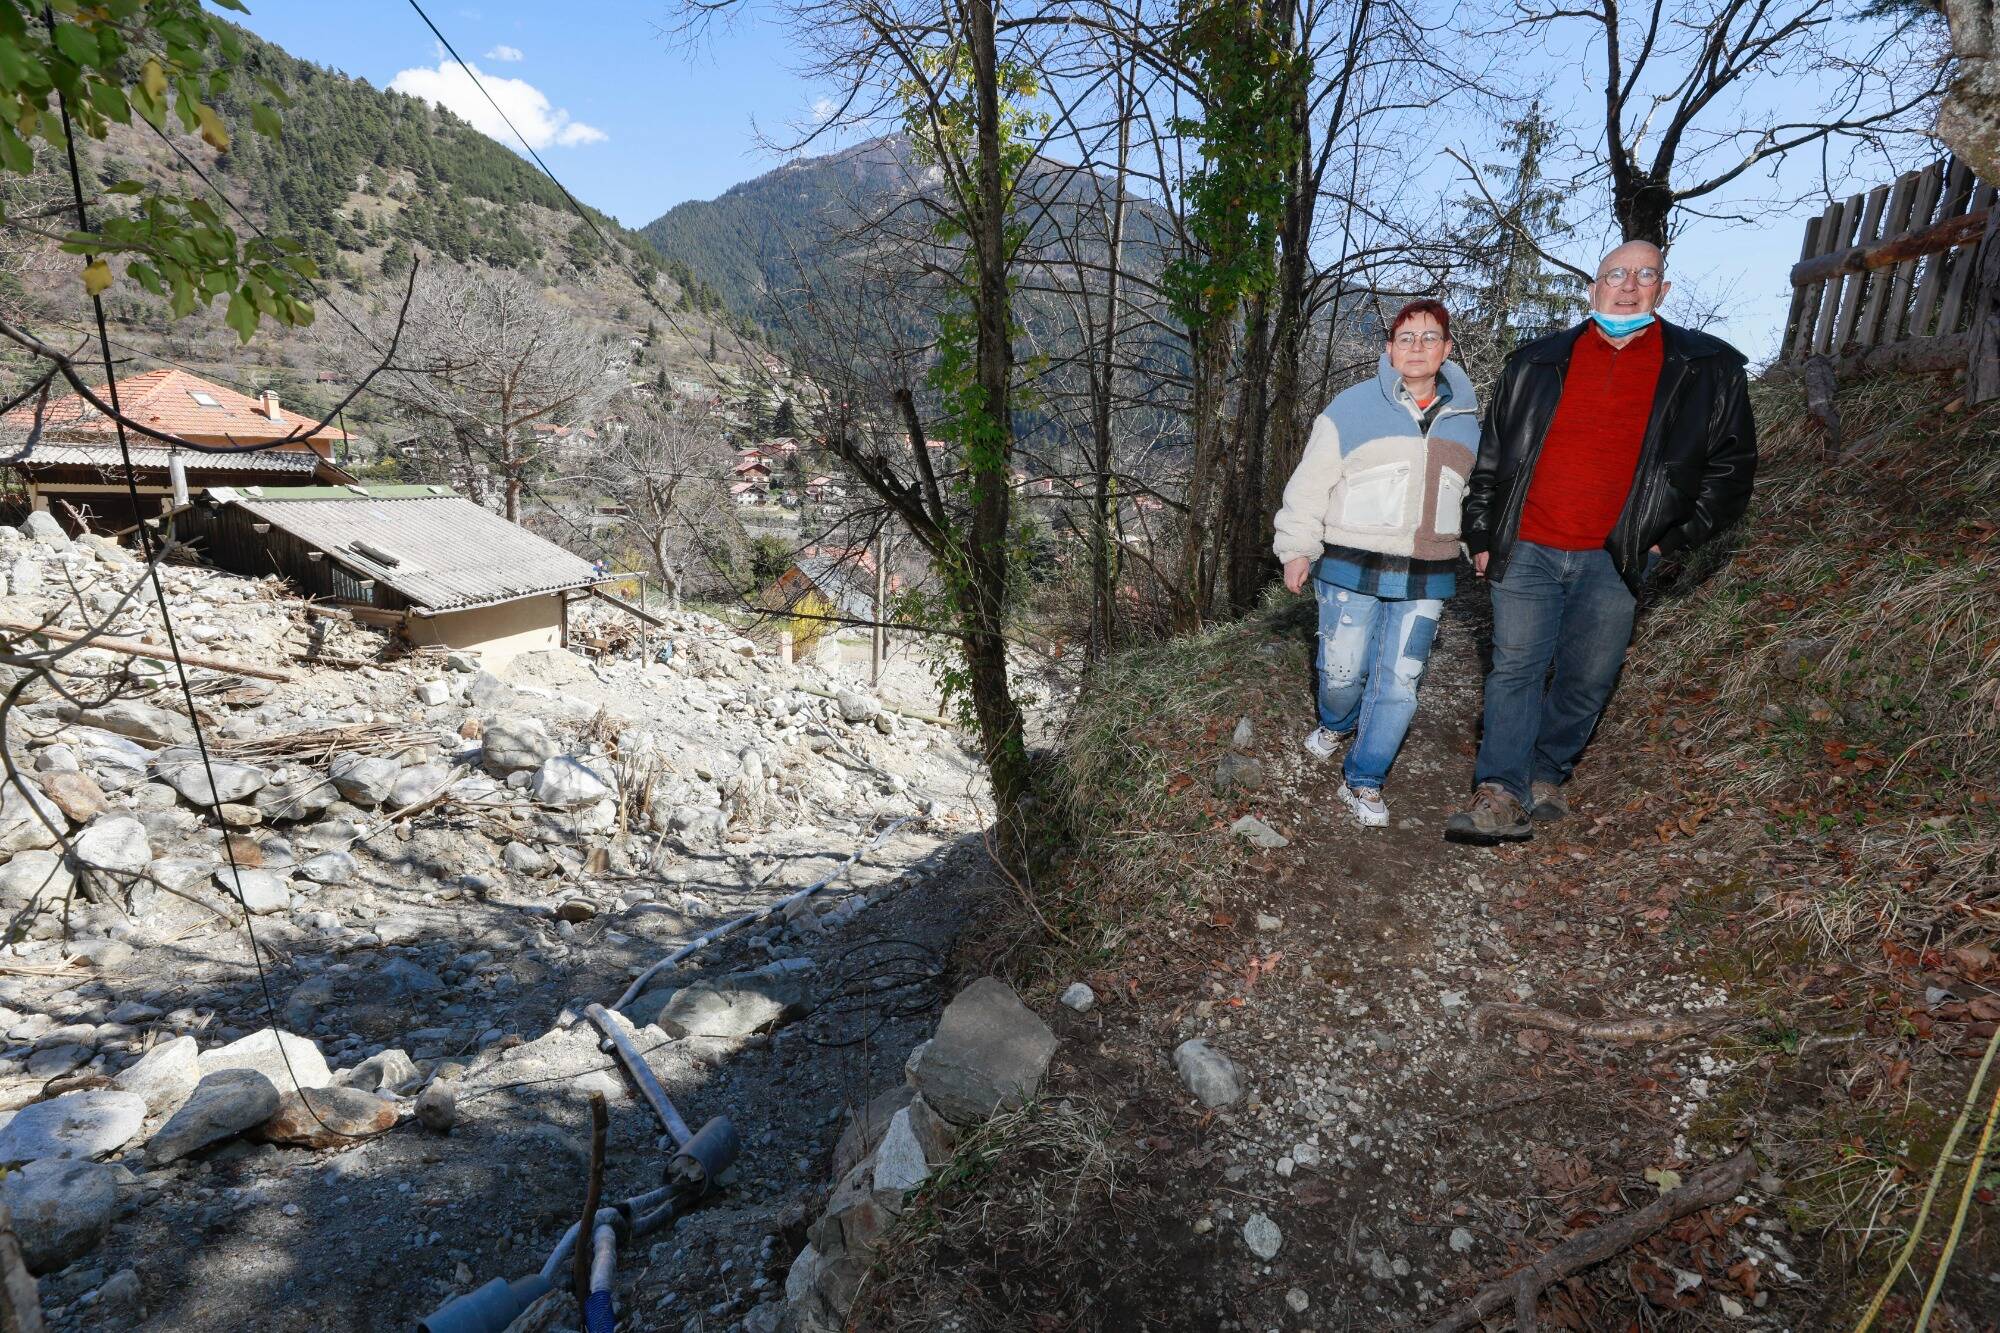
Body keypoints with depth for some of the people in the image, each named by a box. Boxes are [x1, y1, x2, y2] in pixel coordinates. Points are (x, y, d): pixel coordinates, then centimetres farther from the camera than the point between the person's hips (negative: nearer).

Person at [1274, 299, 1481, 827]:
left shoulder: (1464, 418, 10)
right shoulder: (1354, 406, -5)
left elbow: (1479, 491, 23)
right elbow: (1312, 483, -4)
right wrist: (1297, 548, -8)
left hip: (1424, 579, 3)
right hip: (1351, 569, -3)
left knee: (1400, 682, 1)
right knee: (1343, 670, 4)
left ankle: (1363, 779, 17)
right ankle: (1336, 723, 39)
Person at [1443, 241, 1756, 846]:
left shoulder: (1709, 370, 6)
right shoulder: (1535, 363, 8)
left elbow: (1731, 462, 10)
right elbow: (1491, 456, 12)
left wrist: (1673, 539, 1)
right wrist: (1481, 536, 8)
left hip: (1613, 560, 0)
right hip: (1527, 551, 0)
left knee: (1587, 681, 6)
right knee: (1516, 669, -5)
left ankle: (1546, 776, 23)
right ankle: (1503, 796, -3)